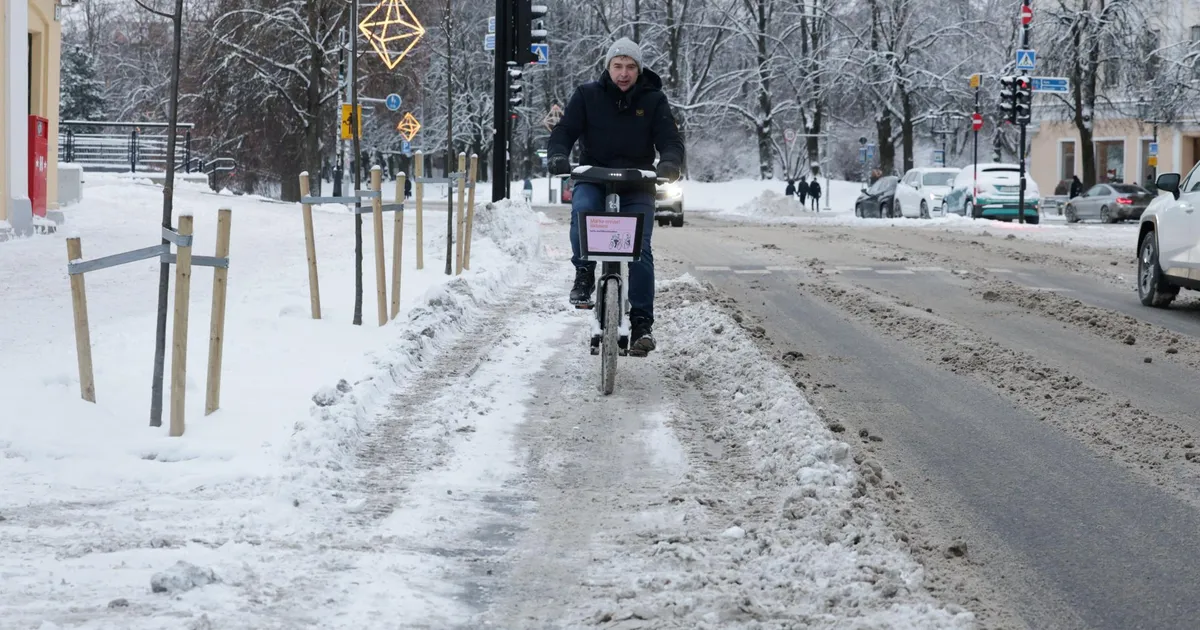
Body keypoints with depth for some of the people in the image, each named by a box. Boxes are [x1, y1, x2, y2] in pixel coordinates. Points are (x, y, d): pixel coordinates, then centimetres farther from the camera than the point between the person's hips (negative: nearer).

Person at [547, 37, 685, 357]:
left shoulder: (653, 100, 3)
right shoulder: (587, 95, 3)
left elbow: (670, 140, -3)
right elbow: (564, 131, -2)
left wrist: (669, 162, -27)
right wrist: (557, 156, -25)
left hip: (637, 187, 0)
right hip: (592, 179, 0)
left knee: (640, 250, -15)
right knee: (583, 209, -35)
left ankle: (642, 323, -9)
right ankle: (584, 274, -15)